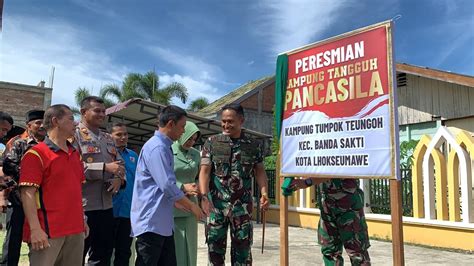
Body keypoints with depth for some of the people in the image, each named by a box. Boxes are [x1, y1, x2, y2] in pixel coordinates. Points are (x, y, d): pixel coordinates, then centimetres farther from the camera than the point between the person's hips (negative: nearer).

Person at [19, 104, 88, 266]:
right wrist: (35, 229, -19)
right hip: (47, 231, -6)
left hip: (76, 230, 7)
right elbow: (27, 193, -13)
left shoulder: (75, 154, 14)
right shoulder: (36, 153, -7)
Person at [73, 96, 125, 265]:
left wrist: (119, 178, -5)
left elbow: (119, 163, 16)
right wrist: (105, 167, -22)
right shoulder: (75, 134, -8)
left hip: (106, 205, 7)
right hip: (82, 206, -7)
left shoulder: (107, 138, 16)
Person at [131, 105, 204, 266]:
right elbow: (167, 185, -23)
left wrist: (178, 201, 20)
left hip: (162, 221, 10)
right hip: (150, 221, -10)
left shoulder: (163, 147, 15)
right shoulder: (157, 147, -17)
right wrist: (191, 206, -11)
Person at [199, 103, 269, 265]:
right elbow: (204, 171, -4)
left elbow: (259, 171, 7)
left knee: (242, 247, 9)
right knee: (215, 246, 7)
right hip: (216, 204, -1)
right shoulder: (212, 142, 2)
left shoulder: (253, 145, 6)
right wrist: (204, 196, -17)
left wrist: (264, 193, -9)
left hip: (243, 206, 1)